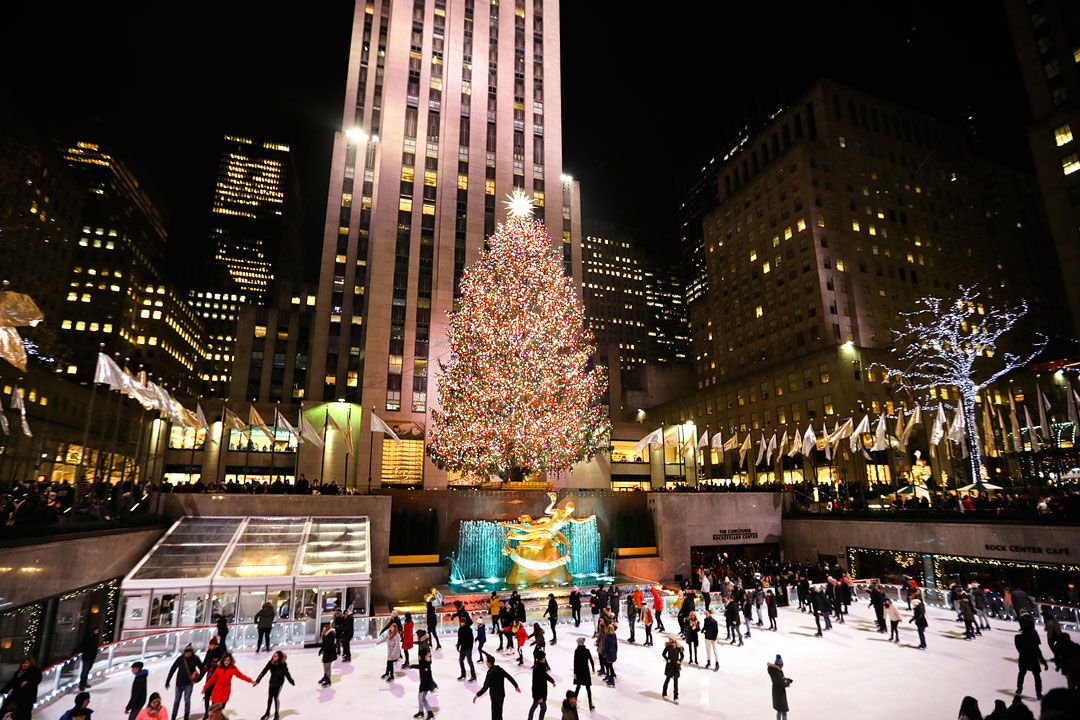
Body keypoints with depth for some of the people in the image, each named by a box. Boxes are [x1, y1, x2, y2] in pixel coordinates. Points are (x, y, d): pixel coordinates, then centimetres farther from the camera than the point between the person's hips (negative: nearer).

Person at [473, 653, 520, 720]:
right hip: (502, 695, 7)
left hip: (495, 697, -7)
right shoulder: (500, 669, -2)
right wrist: (516, 686, 15)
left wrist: (477, 695, -18)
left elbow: (485, 688, -27)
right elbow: (510, 677, 3)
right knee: (499, 713, 23)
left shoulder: (490, 674, -24)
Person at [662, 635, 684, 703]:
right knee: (668, 678, 9)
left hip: (676, 665, 0)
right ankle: (664, 693, 29)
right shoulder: (668, 646, -8)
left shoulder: (679, 647, -7)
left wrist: (679, 661, -9)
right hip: (669, 665, 0)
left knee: (676, 681, 2)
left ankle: (676, 697, 7)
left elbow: (682, 655, 5)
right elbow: (663, 654, 0)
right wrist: (667, 659, -12)